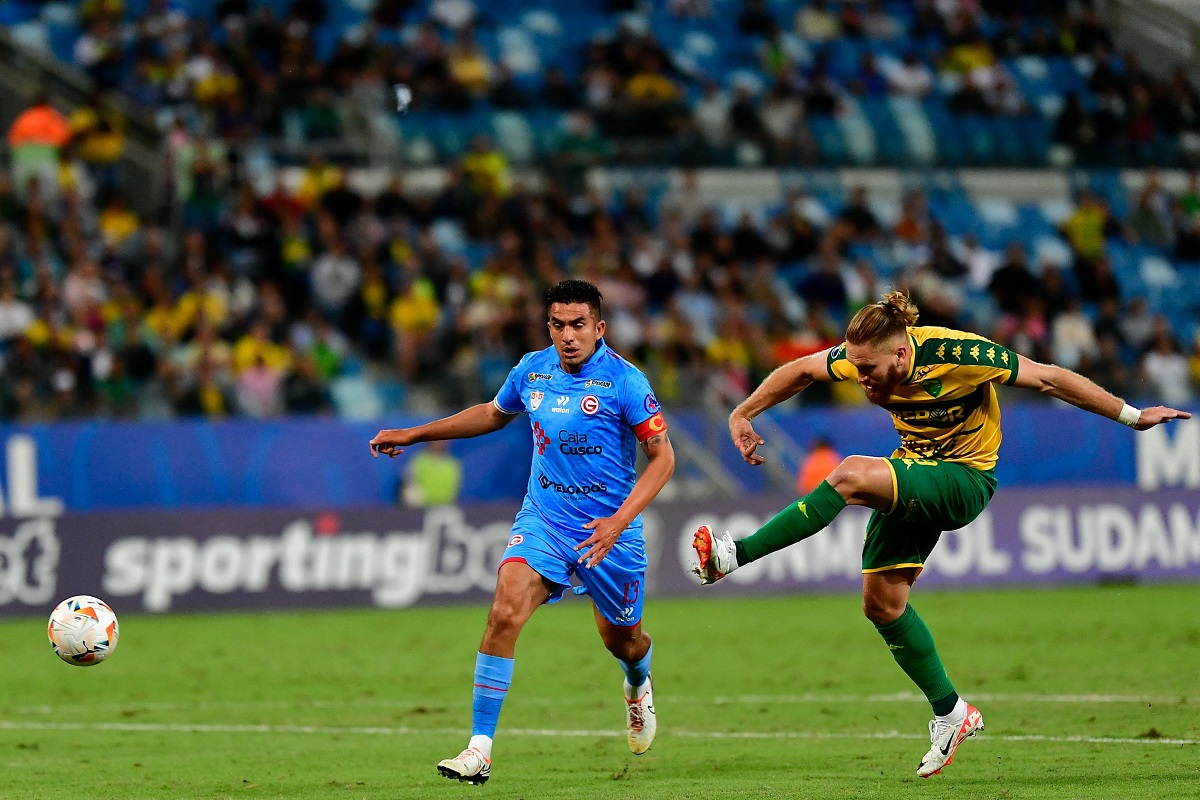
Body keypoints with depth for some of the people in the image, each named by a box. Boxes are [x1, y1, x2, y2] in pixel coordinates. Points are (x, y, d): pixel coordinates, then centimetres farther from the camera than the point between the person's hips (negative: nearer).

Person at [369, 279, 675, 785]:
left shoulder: (624, 381, -14)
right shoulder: (532, 370, 0)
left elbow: (662, 456, -11)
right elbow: (494, 413, 21)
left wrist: (619, 521, -23)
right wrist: (413, 435, 21)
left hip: (608, 529, -2)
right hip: (542, 519, 2)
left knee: (621, 638, 16)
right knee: (505, 611, -22)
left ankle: (638, 686, 57)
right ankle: (480, 748, -21)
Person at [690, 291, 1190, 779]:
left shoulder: (959, 354, -27)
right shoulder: (863, 357, -12)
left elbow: (1048, 379, -18)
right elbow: (800, 371, 8)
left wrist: (1132, 416, -14)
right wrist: (742, 415, 6)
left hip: (965, 477, -7)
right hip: (914, 472, 7)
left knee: (850, 476, -29)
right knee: (882, 601, 1)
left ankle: (734, 556, -25)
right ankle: (951, 714, 15)